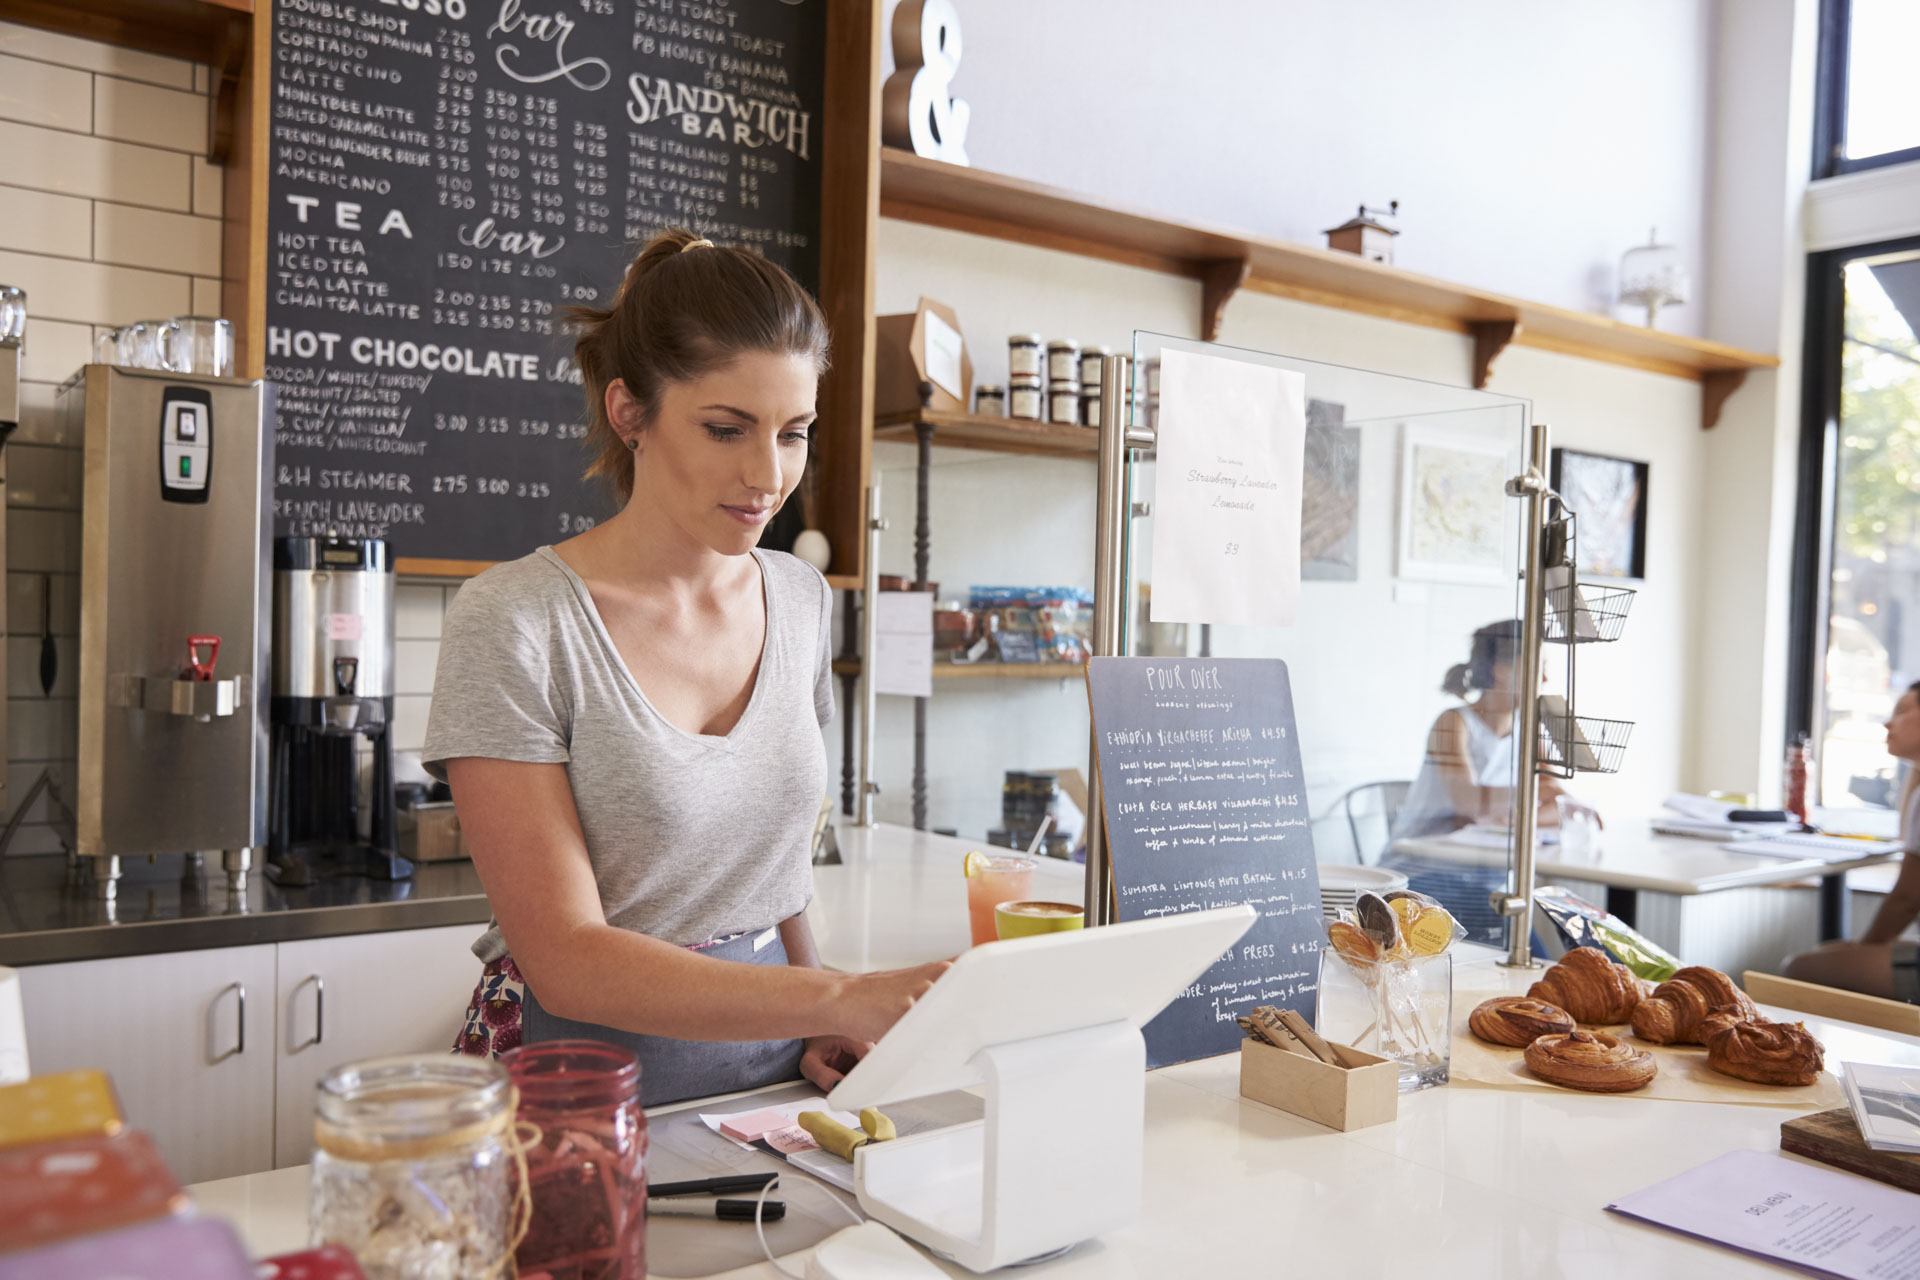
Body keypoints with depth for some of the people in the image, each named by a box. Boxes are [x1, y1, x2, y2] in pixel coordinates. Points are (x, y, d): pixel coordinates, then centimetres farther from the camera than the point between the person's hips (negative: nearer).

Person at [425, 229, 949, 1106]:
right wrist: (843, 1000, -25)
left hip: (763, 1065, 4)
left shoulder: (801, 600, 5)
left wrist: (815, 1026, 2)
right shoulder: (512, 622, -12)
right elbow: (565, 959, -16)